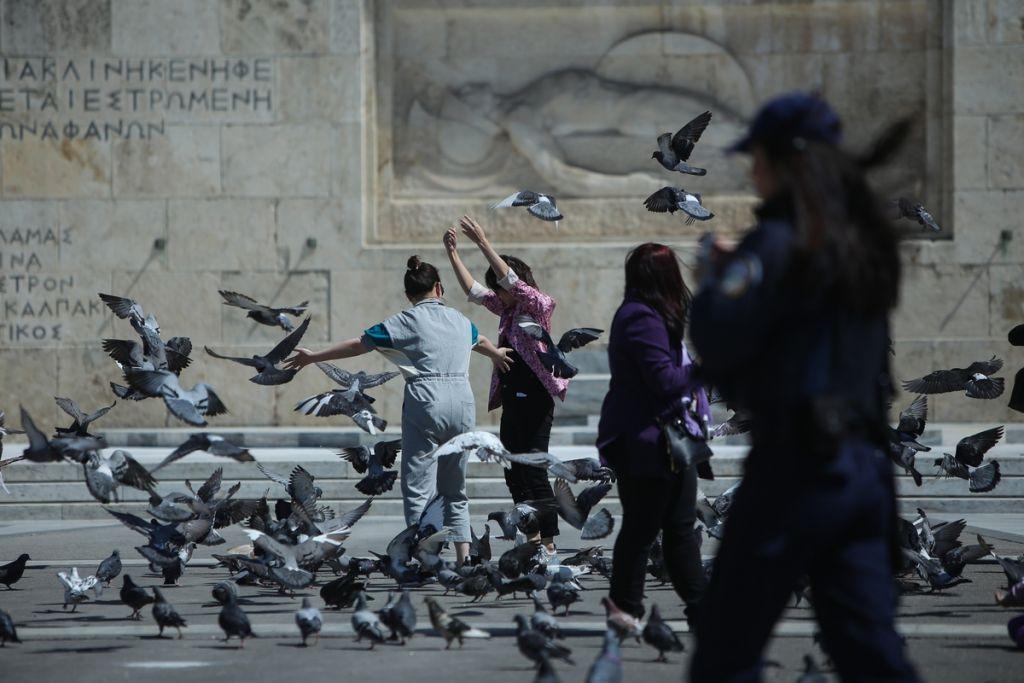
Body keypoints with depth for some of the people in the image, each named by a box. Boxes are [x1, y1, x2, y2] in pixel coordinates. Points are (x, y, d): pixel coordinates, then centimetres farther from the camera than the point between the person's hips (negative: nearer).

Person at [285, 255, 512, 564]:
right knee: (454, 489, 17)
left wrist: (314, 356, 11)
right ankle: (464, 555, 12)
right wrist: (496, 354, 64)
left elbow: (359, 344, 2)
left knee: (418, 487, -4)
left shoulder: (407, 321, 1)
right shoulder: (459, 320, 18)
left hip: (425, 403, -5)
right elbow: (479, 340, 41)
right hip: (462, 403, 5)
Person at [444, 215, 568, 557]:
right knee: (514, 474, 8)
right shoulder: (507, 308, 14)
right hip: (512, 400, 9)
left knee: (534, 473, -11)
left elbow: (511, 280, -22)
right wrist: (453, 253, 9)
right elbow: (472, 289, 17)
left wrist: (483, 243, -25)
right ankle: (533, 540, 13)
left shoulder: (539, 304, -9)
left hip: (535, 400, -9)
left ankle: (549, 545, -11)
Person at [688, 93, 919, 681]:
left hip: (794, 462, -7)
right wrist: (737, 271, 16)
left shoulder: (779, 244, -11)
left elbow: (717, 341, -16)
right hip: (864, 465, 7)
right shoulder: (864, 246, 13)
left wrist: (713, 278, 2)